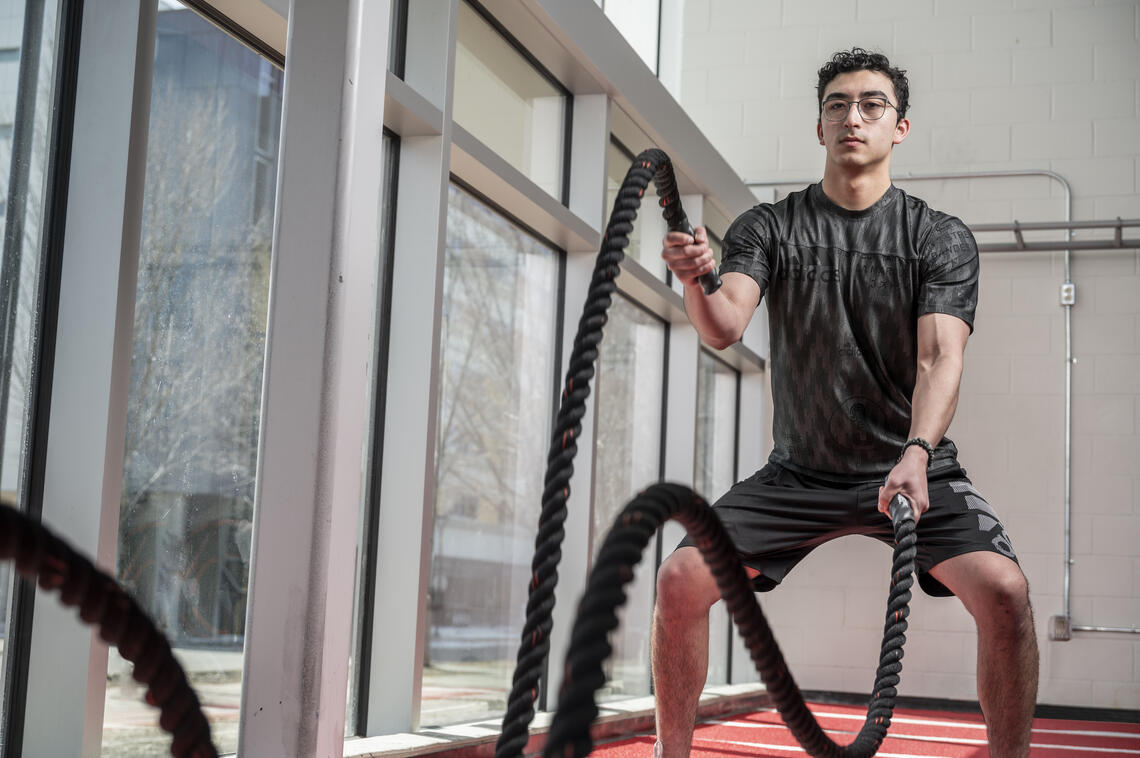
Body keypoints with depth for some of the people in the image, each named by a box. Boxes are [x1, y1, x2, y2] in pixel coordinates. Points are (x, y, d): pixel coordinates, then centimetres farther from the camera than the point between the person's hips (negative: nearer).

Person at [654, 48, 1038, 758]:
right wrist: (695, 281, -41)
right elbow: (726, 328, -17)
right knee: (681, 579, -15)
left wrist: (916, 453, -37)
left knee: (1004, 591, -25)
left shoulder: (942, 239, -4)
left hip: (915, 467, -1)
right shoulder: (769, 227, 0)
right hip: (799, 472, 1)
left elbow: (940, 357, -18)